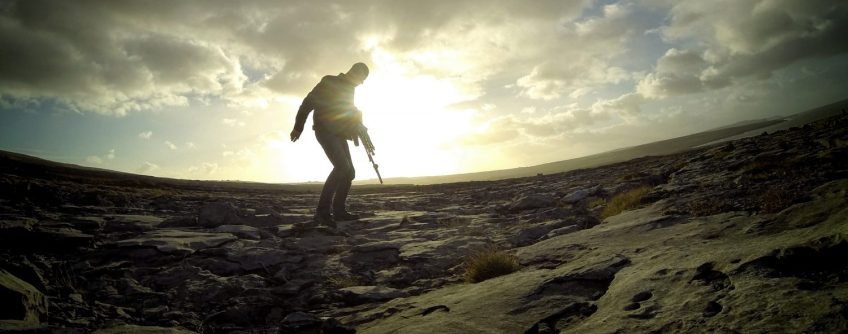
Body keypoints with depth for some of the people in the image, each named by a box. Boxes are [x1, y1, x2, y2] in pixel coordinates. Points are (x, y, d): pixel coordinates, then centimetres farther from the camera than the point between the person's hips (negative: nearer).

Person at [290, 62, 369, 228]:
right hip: (325, 131, -9)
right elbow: (309, 102, -8)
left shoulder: (349, 90, 21)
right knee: (342, 166, -24)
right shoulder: (329, 82, -3)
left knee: (349, 171, 3)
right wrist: (298, 127, -11)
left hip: (339, 134, 9)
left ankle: (338, 210, 11)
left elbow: (351, 115, 29)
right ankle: (322, 211, -25)